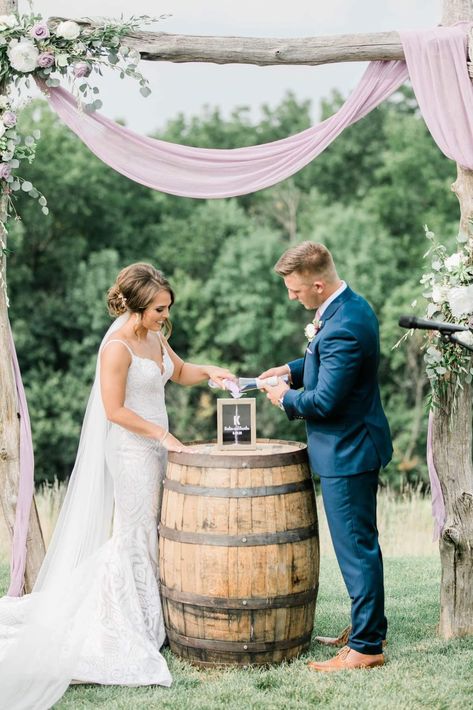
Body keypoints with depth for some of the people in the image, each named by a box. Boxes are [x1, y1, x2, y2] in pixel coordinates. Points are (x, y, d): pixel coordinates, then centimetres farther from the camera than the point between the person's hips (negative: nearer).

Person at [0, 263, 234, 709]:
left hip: (155, 447, 8)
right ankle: (124, 629, 10)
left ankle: (148, 622, 20)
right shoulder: (117, 347, -17)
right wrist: (162, 434, -17)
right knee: (136, 534, -1)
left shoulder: (155, 337, 9)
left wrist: (207, 372, 6)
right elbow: (115, 410, -19)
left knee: (151, 534, 10)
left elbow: (178, 372, 26)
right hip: (130, 450, -8)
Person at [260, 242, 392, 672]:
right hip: (357, 444, 11)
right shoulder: (353, 305, 6)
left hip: (347, 453, -11)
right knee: (362, 542, 20)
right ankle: (371, 627, 33)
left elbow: (324, 400, -27)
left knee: (356, 548, -2)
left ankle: (366, 648, 7)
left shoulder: (342, 327, -27)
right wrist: (293, 369, 10)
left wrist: (286, 398, -9)